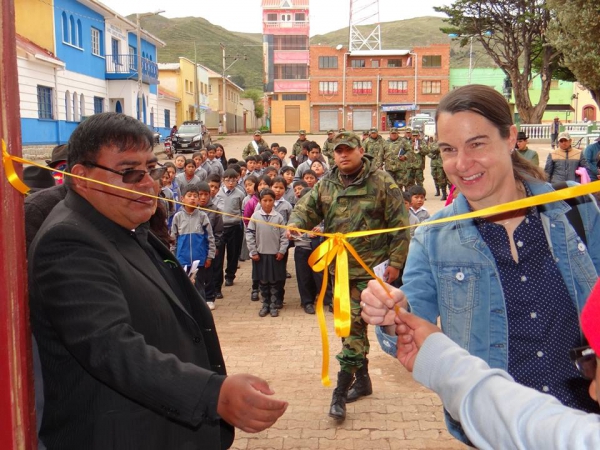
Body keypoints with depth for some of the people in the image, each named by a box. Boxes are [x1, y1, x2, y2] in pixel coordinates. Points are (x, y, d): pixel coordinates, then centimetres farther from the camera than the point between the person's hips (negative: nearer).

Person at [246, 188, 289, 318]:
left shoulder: (278, 217, -3)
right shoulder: (255, 216, -3)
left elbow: (284, 235, 0)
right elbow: (249, 234, -1)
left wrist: (282, 251, -5)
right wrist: (253, 252, -3)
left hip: (275, 254, 0)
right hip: (260, 254, 1)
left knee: (275, 282, 6)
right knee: (263, 282, 10)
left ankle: (274, 305, 17)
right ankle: (265, 305, 22)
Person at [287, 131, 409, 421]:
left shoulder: (381, 182, -8)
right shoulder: (326, 185, 7)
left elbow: (399, 225, -8)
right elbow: (307, 207, 3)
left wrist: (395, 261, -11)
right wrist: (295, 223, -21)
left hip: (369, 267, -6)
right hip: (339, 266, 6)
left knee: (355, 324, -8)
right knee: (350, 323, 16)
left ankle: (341, 391, -2)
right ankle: (362, 380, 33)